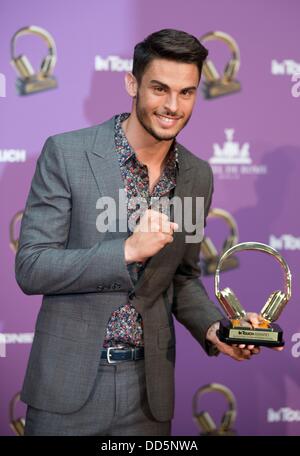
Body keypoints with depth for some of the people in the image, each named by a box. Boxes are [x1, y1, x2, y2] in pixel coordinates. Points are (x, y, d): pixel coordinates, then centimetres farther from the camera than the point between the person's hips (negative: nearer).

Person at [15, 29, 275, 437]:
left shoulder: (198, 176, 4)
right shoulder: (66, 153, -9)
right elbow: (30, 269, -13)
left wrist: (214, 328, -6)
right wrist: (128, 251, -23)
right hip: (68, 384, -4)